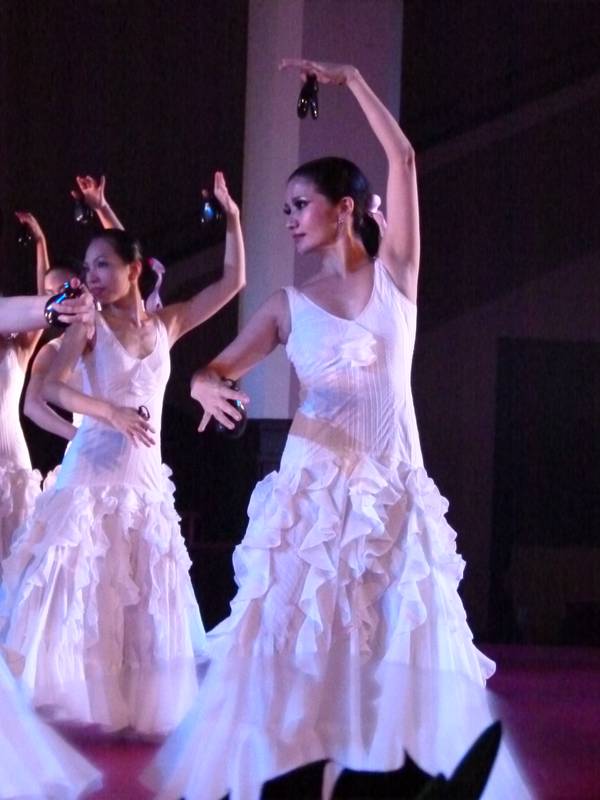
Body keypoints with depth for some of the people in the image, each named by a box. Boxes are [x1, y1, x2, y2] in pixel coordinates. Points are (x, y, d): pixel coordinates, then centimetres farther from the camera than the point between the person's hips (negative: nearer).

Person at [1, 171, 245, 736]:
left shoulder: (166, 325, 10)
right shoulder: (90, 325, 0)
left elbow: (232, 282, 10)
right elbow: (50, 387, -13)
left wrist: (232, 218, 3)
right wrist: (110, 413, -24)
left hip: (145, 477, 4)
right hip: (93, 471, -4)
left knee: (143, 598, 5)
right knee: (82, 590, -7)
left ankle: (133, 710, 10)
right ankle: (79, 706, -3)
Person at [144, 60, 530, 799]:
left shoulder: (395, 272, 4)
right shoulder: (289, 306, 6)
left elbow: (403, 157, -1)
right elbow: (213, 370, 5)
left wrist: (349, 79, 1)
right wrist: (208, 387, -19)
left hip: (393, 493, -1)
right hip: (312, 489, 1)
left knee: (397, 652, 0)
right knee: (297, 648, -3)